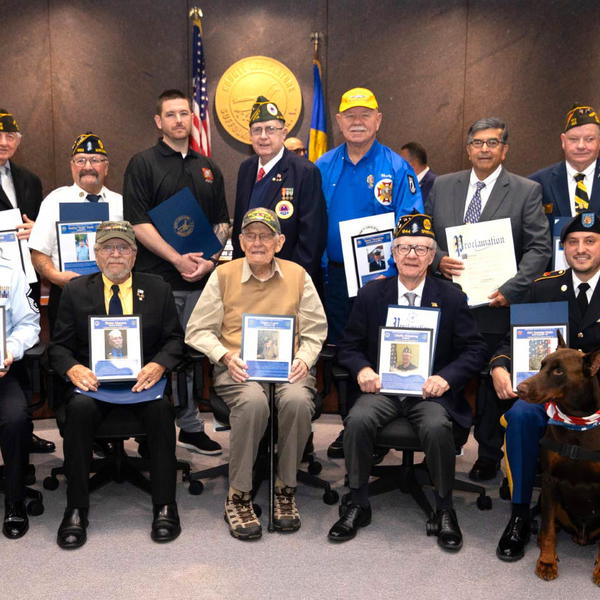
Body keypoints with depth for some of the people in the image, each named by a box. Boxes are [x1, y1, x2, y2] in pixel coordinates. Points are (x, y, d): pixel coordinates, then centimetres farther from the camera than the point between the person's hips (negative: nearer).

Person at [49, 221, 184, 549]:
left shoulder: (158, 289, 11)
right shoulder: (76, 290, 11)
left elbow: (174, 339, 8)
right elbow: (59, 346, 8)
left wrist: (158, 365, -14)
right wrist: (73, 368, -15)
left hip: (142, 378, 0)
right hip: (92, 380, 0)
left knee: (161, 407, -32)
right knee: (80, 408, -32)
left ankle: (164, 506, -19)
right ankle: (76, 510, -19)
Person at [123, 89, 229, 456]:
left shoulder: (208, 168, 15)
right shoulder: (143, 164, 0)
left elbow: (222, 222, 14)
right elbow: (138, 222, -9)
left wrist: (210, 260, -3)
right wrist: (177, 259, -15)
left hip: (199, 279, 4)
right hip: (157, 278, -4)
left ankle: (191, 427, 21)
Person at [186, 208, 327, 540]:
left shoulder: (297, 275, 12)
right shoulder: (223, 275, 8)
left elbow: (315, 331, 16)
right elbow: (198, 331, 9)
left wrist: (304, 359, -3)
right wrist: (226, 356, -8)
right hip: (237, 368, -1)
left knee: (297, 400, -33)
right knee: (253, 400, -35)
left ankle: (285, 489, -12)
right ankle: (238, 496, -19)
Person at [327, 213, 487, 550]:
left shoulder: (452, 298, 6)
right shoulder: (371, 295, 9)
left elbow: (475, 349, 4)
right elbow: (349, 346, 12)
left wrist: (446, 377, -14)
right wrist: (362, 369, -11)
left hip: (430, 390, -1)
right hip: (383, 387, 2)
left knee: (437, 427, -32)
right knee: (358, 420, -29)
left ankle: (445, 509, -7)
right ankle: (358, 504, -8)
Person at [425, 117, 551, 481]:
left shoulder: (527, 191, 0)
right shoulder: (443, 186, 9)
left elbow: (539, 248, -5)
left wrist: (511, 289, -16)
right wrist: (438, 259, -9)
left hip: (495, 305, -2)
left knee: (491, 383, 9)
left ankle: (489, 456, 25)